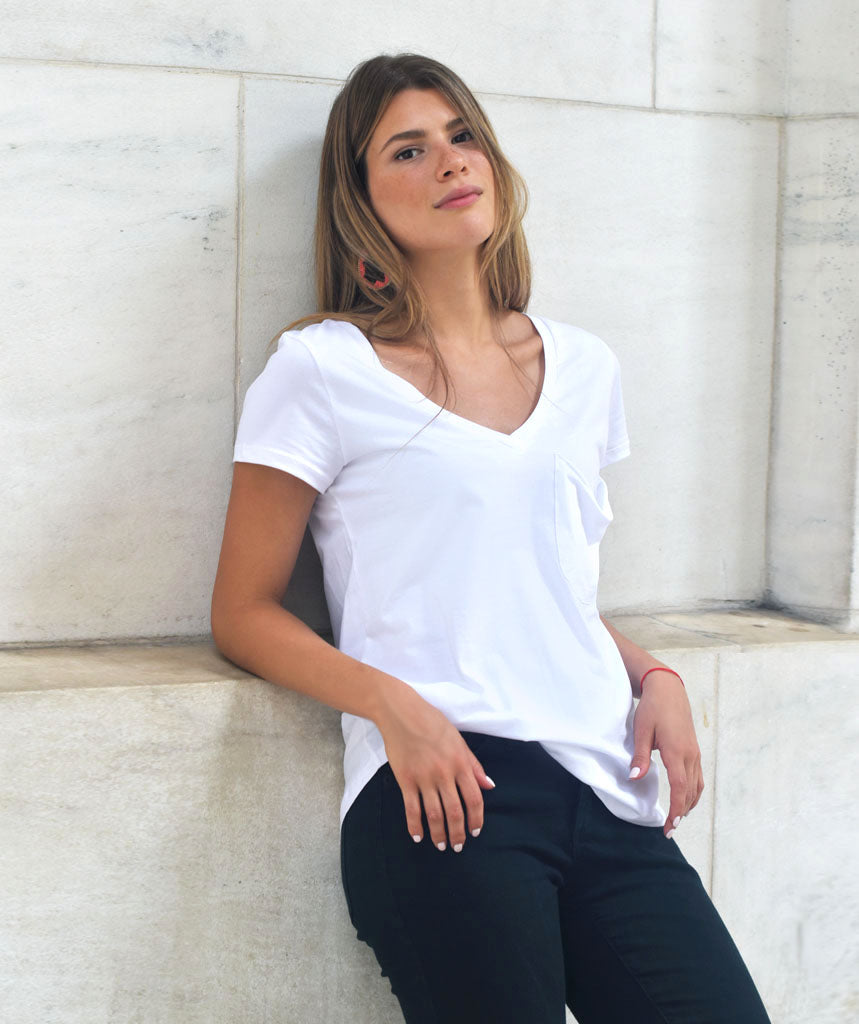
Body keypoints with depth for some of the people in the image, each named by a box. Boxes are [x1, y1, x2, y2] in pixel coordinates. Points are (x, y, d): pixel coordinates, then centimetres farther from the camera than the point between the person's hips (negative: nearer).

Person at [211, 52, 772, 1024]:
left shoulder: (584, 368, 18)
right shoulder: (324, 369, 3)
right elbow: (243, 613, 2)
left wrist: (655, 677, 9)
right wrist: (392, 704, -14)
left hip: (606, 789, 5)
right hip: (441, 787, -4)